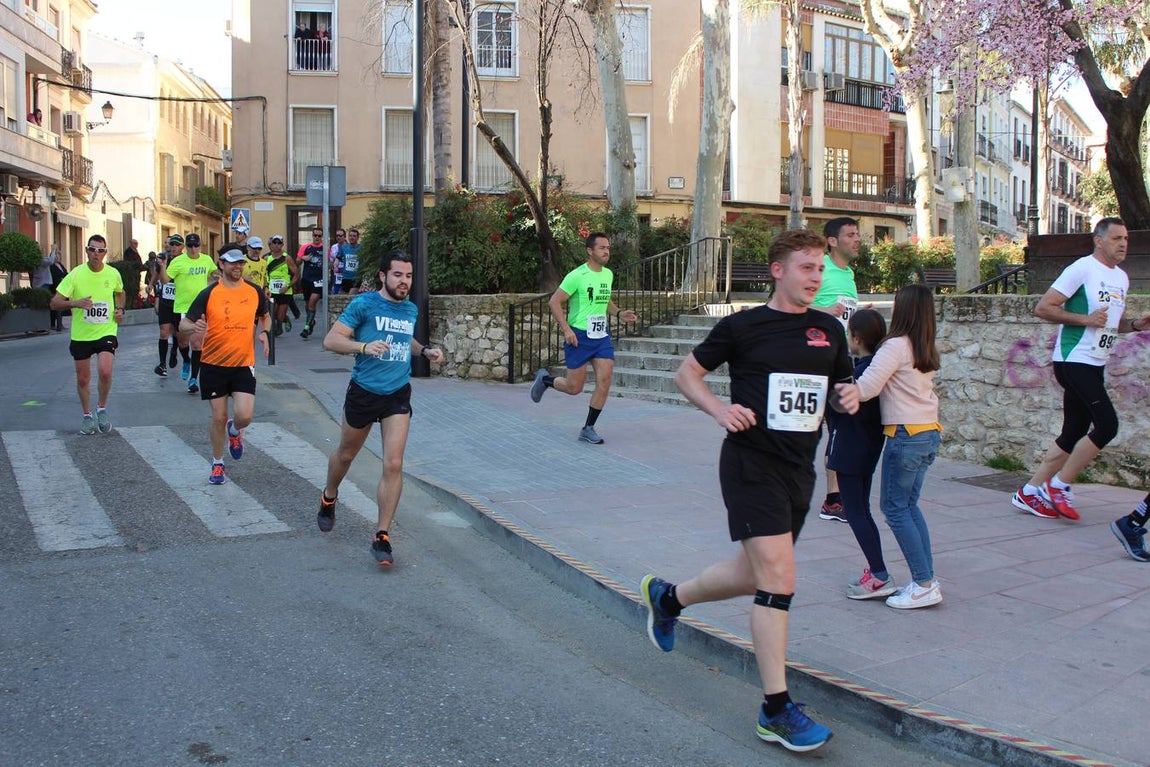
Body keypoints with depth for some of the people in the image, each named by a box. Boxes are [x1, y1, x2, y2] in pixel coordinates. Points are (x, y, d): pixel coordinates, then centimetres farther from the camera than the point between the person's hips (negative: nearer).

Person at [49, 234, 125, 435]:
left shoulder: (113, 274, -2)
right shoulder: (75, 274, -9)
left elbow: (120, 293, 22)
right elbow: (54, 303, -9)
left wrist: (120, 309, 3)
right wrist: (75, 303, -28)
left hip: (106, 332, 0)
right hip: (81, 334, 0)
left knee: (105, 372, -20)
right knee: (83, 378, 9)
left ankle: (102, 409, 5)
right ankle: (87, 415, 30)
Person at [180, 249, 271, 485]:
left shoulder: (255, 292, 1)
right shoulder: (209, 294, -7)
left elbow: (265, 316, 20)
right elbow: (183, 324, -5)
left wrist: (263, 333, -1)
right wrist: (195, 328, -28)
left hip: (244, 364, 1)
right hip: (213, 364, -1)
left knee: (244, 416, -12)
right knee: (219, 417, 3)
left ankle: (234, 431, 27)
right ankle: (217, 464, 25)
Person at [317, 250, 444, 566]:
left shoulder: (411, 310, 8)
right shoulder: (364, 303, -10)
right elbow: (331, 339, -14)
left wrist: (424, 350, 10)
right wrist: (364, 346, -30)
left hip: (398, 395, 3)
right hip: (363, 392, -2)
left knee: (393, 465, -10)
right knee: (346, 454, 19)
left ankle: (382, 537, -2)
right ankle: (329, 498, 51)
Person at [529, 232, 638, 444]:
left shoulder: (608, 274, 8)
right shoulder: (577, 276, -14)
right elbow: (554, 302, -11)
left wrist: (619, 313, 6)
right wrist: (566, 329, -19)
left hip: (602, 335, 6)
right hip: (579, 336, -6)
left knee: (605, 380, -7)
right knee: (575, 387, 1)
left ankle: (588, 428, 6)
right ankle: (544, 379, 33)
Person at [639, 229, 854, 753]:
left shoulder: (828, 330, 8)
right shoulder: (742, 327, -6)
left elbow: (845, 385, 21)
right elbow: (686, 374, 2)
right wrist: (720, 410, -14)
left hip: (799, 470, 7)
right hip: (752, 465, -6)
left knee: (755, 576, 18)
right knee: (778, 581, -12)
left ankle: (667, 597, 43)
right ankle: (776, 710, -1)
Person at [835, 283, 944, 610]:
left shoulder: (896, 345, -11)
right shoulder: (927, 351, 14)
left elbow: (872, 379, -24)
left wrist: (855, 390, -36)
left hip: (906, 435, -8)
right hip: (930, 433, 8)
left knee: (895, 508, 0)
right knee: (909, 505, 15)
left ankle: (924, 585, 0)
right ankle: (926, 579, 15)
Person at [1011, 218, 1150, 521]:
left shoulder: (1122, 278, 16)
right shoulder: (1082, 269, -10)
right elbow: (1043, 308, -14)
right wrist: (1085, 319, -20)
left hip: (1095, 365, 9)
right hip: (1074, 360, -9)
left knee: (1074, 434, 8)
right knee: (1107, 425, -16)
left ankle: (1029, 493, 16)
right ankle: (1059, 485, -2)